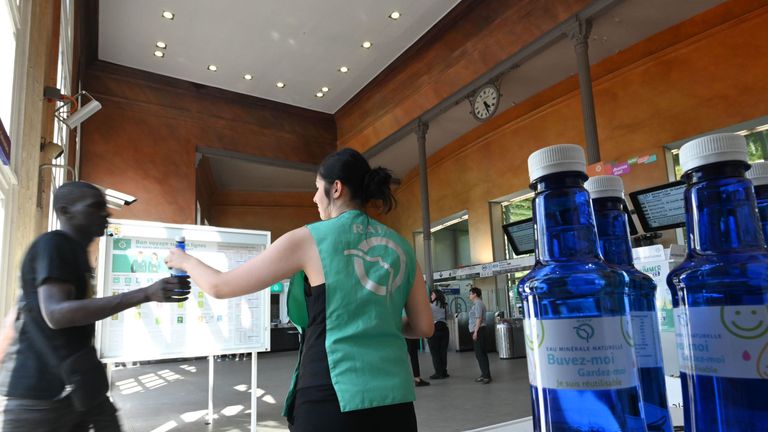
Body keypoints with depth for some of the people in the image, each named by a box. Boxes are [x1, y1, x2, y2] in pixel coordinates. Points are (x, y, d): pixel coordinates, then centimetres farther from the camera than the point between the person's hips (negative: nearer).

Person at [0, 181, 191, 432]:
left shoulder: (75, 251, 15)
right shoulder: (52, 245, -14)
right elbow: (56, 313, -28)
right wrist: (146, 294, -35)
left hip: (75, 384, 9)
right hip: (37, 392, -9)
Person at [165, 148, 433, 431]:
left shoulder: (309, 239, -6)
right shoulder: (400, 247, 6)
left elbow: (220, 287, 0)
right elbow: (423, 327, 10)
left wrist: (186, 261, 19)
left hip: (333, 403, -5)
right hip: (395, 403, 5)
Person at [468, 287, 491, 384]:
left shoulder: (478, 304, -12)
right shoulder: (476, 303, 18)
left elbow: (479, 318, -18)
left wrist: (475, 332, -20)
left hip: (479, 331, -10)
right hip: (477, 331, 10)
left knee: (480, 354, -9)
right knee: (480, 353, 13)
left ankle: (486, 375, -7)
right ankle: (484, 374, 18)